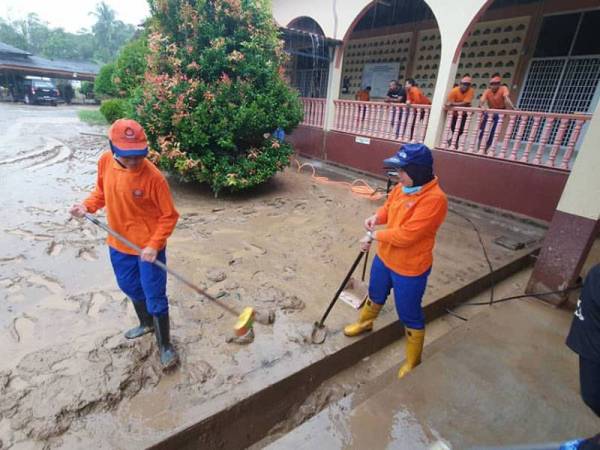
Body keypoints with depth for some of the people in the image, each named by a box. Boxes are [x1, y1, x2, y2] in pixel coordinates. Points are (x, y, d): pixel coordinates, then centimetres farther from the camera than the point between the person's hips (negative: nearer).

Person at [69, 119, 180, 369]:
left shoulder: (152, 177, -24)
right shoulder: (105, 162, -7)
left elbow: (169, 216, -17)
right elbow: (102, 191, 12)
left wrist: (154, 245, -24)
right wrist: (88, 206, -7)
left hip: (148, 247, -6)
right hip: (119, 244, 6)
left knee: (155, 297, 3)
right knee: (130, 288, 24)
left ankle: (165, 346, 22)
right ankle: (146, 324, 51)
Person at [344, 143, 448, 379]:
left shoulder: (434, 199, -29)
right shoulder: (402, 187, -4)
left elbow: (406, 235, -32)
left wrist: (374, 236, -20)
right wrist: (377, 217, -9)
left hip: (410, 269, -8)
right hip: (384, 257, 8)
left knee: (410, 316, 11)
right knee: (375, 295, 30)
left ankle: (413, 362, 34)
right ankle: (365, 323, 59)